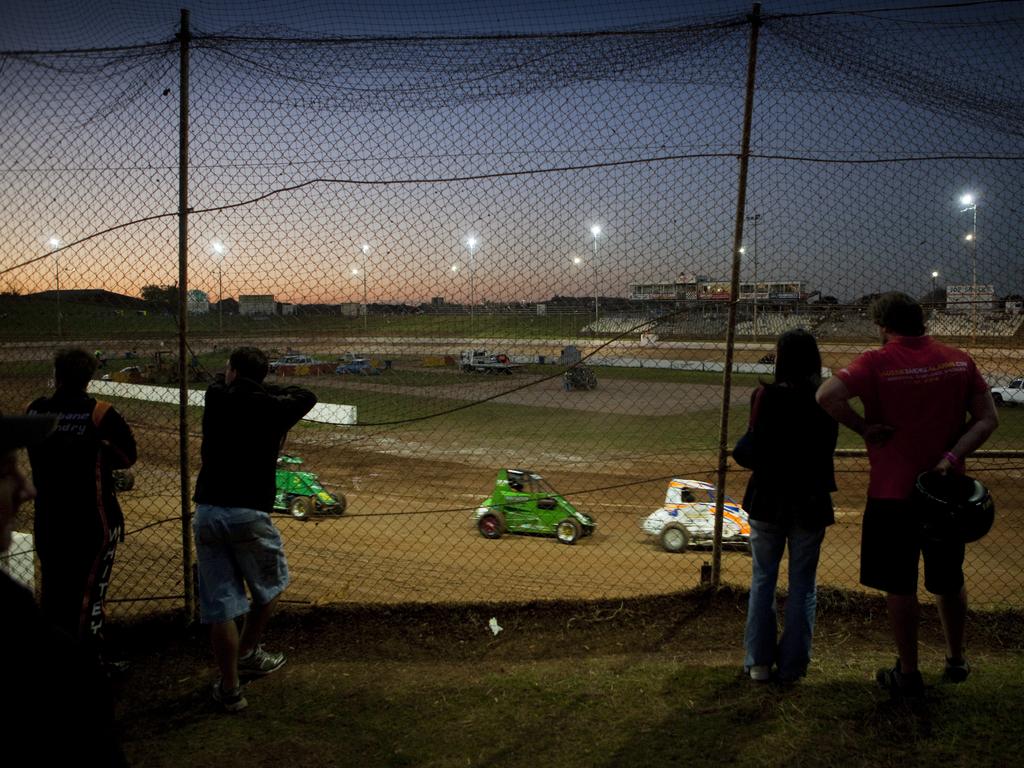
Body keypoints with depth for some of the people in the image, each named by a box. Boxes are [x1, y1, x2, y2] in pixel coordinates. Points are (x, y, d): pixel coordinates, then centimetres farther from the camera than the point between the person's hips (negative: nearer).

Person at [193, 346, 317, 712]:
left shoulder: (215, 398, 5)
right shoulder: (271, 408, -1)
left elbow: (222, 383, 28)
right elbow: (308, 396, 17)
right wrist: (269, 390, 19)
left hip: (207, 513, 3)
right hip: (248, 514, -3)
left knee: (220, 605, 7)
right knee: (269, 586, 23)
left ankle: (230, 688, 13)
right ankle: (247, 653, 37)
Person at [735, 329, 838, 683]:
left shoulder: (765, 396, -14)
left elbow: (754, 452, -16)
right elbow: (827, 448, -3)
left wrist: (742, 455, 5)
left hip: (768, 500, -1)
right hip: (810, 502, 1)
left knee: (762, 580, 13)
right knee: (803, 584, 13)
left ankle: (759, 662, 18)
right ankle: (792, 664, 19)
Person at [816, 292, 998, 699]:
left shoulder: (877, 363, -13)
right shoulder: (959, 360, 1)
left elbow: (827, 395, -29)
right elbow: (987, 418, -2)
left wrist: (864, 428, -16)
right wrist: (951, 457, -11)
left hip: (893, 492, -4)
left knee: (899, 587, 9)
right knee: (949, 581, 21)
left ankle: (908, 673, 18)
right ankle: (956, 660, 37)